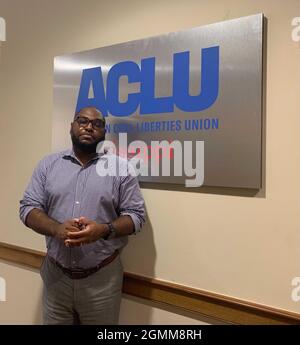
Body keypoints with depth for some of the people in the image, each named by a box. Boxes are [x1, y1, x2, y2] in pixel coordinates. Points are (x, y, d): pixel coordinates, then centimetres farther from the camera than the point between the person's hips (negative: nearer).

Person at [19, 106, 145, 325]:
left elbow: (136, 215, -4)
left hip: (103, 276, -1)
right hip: (55, 273, 2)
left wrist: (105, 230, -23)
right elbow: (28, 208, 2)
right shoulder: (48, 164, 5)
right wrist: (56, 229, -18)